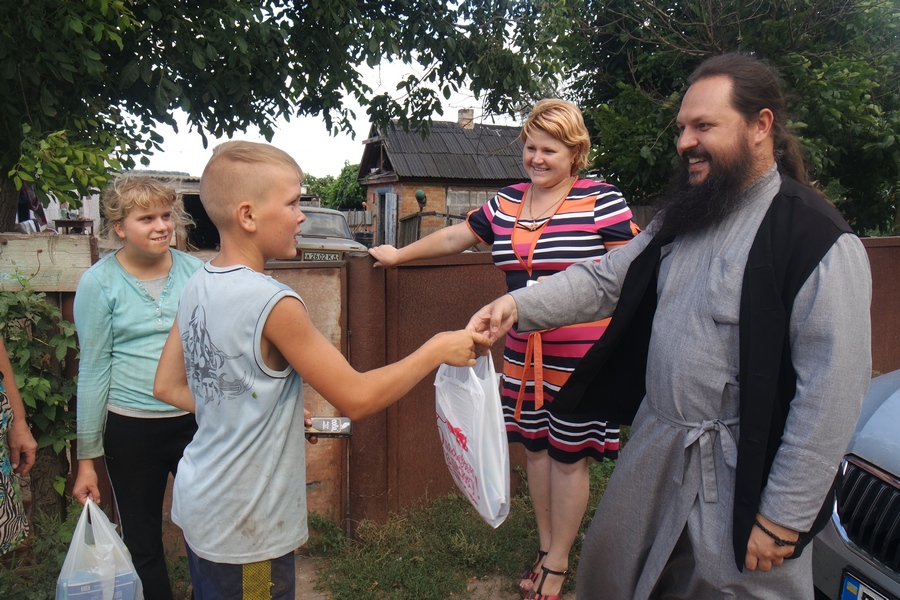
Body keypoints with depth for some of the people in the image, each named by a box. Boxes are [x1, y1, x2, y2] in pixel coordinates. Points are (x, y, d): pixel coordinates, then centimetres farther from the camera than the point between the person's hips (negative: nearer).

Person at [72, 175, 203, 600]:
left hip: (196, 420, 1)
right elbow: (94, 370, -3)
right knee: (141, 544, 14)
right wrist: (87, 458, -1)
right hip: (131, 429, -1)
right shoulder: (98, 284, -5)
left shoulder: (195, 271, 0)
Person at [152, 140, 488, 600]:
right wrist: (438, 350, -12)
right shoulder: (273, 304, -25)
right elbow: (357, 399, -21)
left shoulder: (196, 289, -1)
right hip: (245, 529, -7)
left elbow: (167, 386, 9)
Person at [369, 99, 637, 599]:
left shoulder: (601, 200, -6)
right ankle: (545, 548, 32)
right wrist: (399, 255, 26)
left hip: (581, 352, -5)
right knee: (534, 445, 13)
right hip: (524, 348, 6)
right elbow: (457, 237, 21)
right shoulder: (507, 202, 11)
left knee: (569, 455, 4)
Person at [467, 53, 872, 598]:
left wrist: (784, 518, -18)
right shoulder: (682, 218, 6)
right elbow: (605, 278, 5)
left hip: (743, 470, -6)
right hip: (656, 445, 7)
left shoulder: (818, 241, -18)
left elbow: (832, 394, -20)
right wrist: (519, 305, -11)